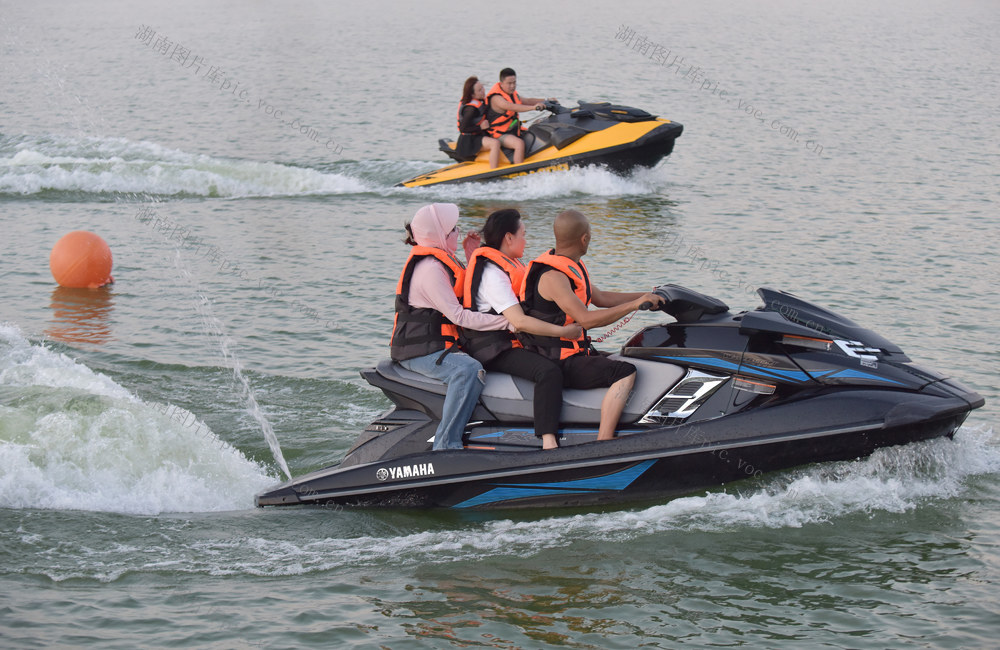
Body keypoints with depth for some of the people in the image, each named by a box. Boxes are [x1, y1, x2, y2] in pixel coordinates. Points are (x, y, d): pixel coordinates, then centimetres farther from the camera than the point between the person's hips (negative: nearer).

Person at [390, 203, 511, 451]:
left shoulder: (442, 261, 15)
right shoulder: (430, 268, -17)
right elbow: (458, 315, -23)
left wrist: (472, 259, 15)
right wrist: (508, 322, -25)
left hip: (440, 344, 11)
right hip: (419, 350, -11)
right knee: (468, 370, -36)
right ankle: (446, 445, -37)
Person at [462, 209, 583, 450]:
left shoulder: (510, 264, 16)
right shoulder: (493, 274, -18)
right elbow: (519, 321, -27)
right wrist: (563, 331, -25)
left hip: (514, 342, 11)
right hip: (492, 350, -11)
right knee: (549, 371, -33)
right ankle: (549, 443, -43)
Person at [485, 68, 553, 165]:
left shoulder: (512, 94, 9)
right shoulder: (496, 98, -23)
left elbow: (526, 101, 20)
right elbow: (513, 107, -38)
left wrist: (546, 101, 10)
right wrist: (533, 107, -48)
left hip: (514, 131, 10)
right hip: (500, 134, -10)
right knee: (519, 143, -35)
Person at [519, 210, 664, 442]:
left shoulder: (572, 266, 12)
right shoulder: (552, 276, -21)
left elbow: (601, 298, 23)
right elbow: (586, 318, -29)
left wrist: (646, 296, 15)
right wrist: (634, 304, -27)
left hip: (577, 351, 11)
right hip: (558, 361, -11)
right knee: (625, 373, -26)